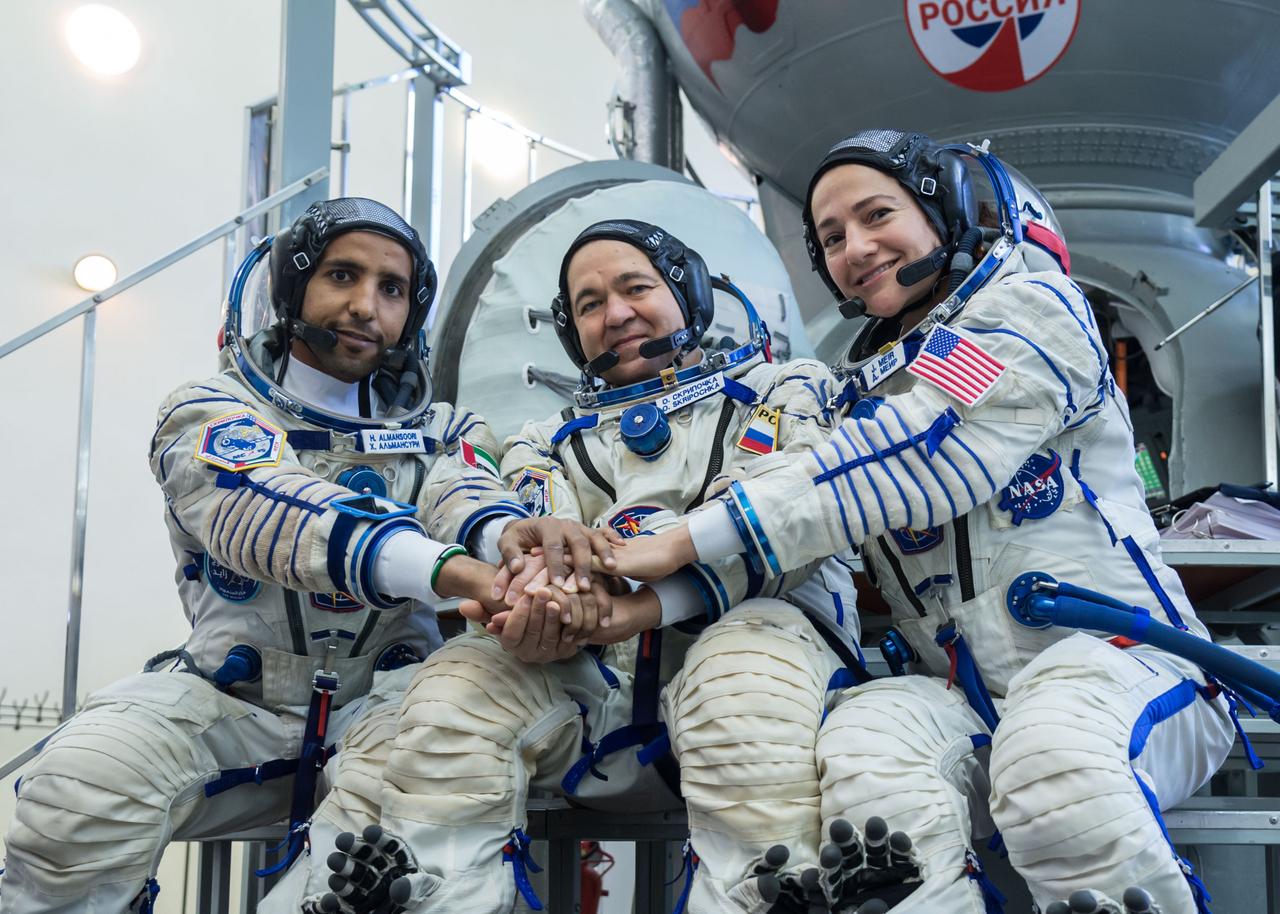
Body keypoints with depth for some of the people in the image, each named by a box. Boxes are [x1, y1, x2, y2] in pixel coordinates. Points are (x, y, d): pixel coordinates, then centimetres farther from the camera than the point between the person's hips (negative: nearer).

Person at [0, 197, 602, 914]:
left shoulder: (441, 430, 13)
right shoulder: (211, 411, 1)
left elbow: (465, 502, -11)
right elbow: (266, 510, -22)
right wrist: (452, 571, -40)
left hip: (379, 698, 2)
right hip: (231, 699, -1)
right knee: (87, 775, -29)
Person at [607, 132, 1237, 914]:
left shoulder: (1027, 305, 1)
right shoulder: (865, 390, 22)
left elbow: (918, 458, -15)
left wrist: (686, 542, -18)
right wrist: (642, 602, -4)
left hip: (1115, 655, -4)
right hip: (962, 695, 5)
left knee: (1054, 754, -38)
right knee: (863, 742, -29)